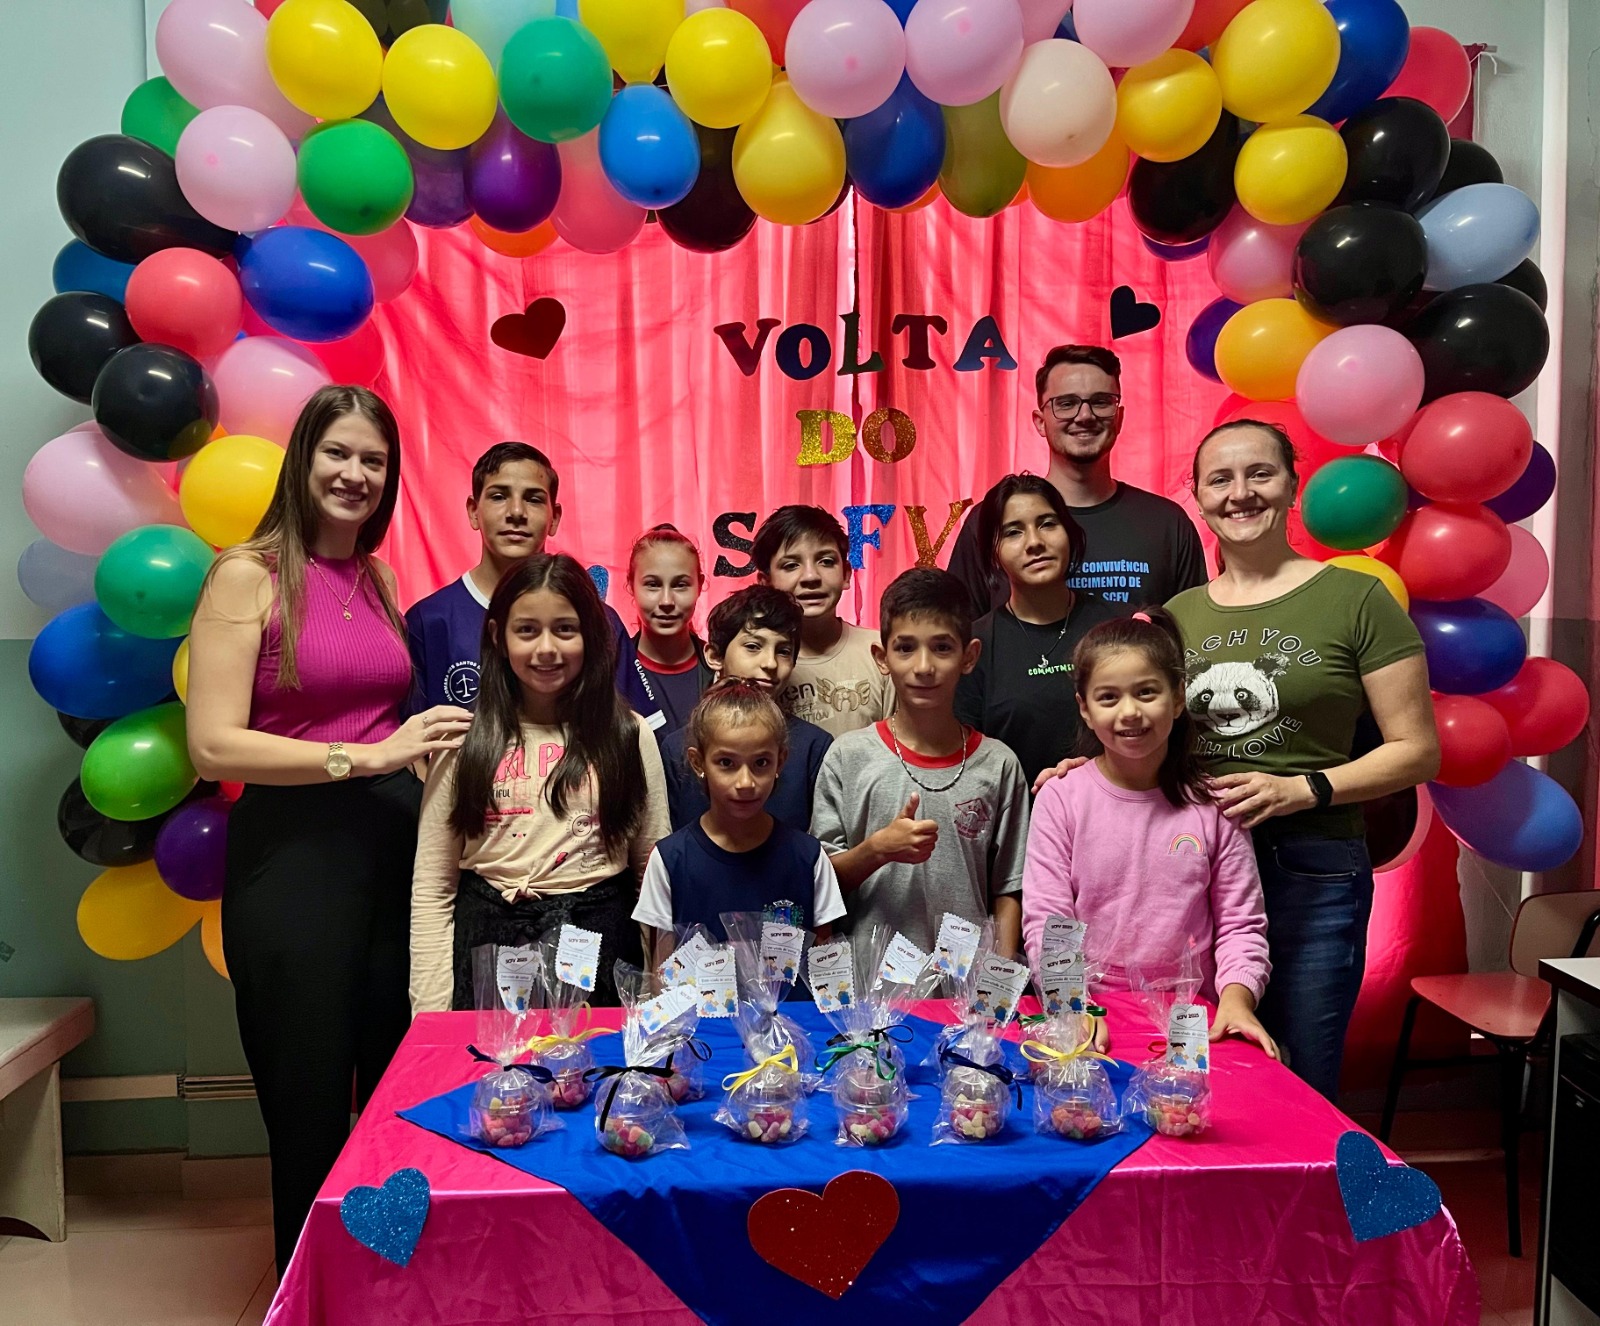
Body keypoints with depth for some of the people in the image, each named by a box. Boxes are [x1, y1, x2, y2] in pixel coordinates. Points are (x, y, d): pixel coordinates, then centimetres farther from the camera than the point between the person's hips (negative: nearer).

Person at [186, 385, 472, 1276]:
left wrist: (433, 747, 1)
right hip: (291, 853, -5)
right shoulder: (248, 575, -7)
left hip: (393, 844, 5)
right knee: (310, 1109, 10)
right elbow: (214, 745, -15)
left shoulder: (381, 578, 10)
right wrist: (367, 755, -19)